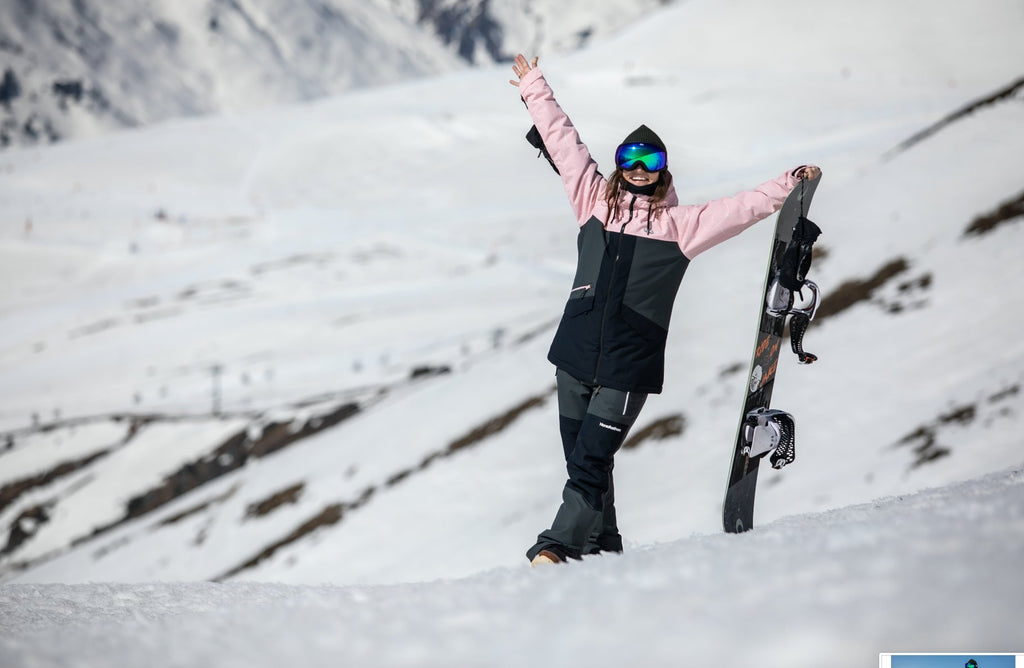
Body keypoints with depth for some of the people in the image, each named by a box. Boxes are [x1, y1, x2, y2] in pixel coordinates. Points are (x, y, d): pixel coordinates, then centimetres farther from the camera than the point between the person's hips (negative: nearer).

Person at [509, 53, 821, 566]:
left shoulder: (680, 224, 4)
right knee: (582, 461, 8)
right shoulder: (595, 201, 10)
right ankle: (601, 548, 21)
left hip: (629, 369, -3)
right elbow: (563, 142, 17)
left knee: (590, 461, -13)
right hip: (574, 358, 3)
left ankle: (558, 546, -14)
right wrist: (535, 89, 25)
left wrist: (788, 187, -6)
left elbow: (740, 209, 3)